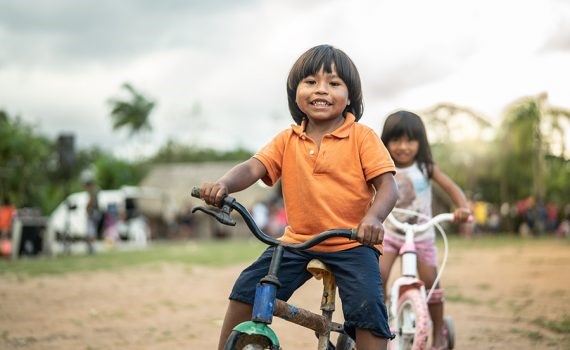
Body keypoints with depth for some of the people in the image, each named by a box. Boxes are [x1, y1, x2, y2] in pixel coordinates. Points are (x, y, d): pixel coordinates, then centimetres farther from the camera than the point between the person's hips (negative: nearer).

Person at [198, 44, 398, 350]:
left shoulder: (362, 136, -4)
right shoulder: (287, 140, 4)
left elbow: (387, 185, -10)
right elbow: (252, 168, -8)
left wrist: (373, 217, -32)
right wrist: (223, 185, -31)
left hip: (352, 244, -3)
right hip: (297, 241, 3)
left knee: (367, 307, -23)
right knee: (247, 288, -7)